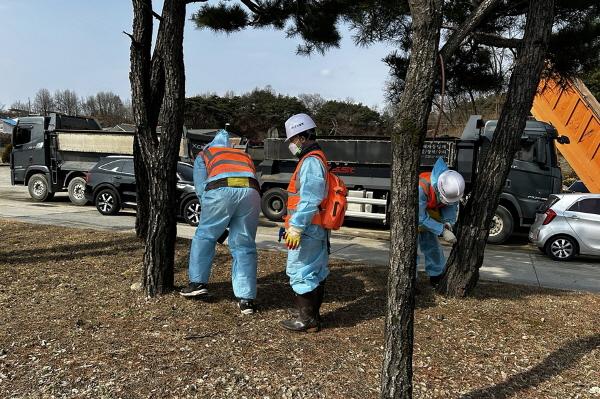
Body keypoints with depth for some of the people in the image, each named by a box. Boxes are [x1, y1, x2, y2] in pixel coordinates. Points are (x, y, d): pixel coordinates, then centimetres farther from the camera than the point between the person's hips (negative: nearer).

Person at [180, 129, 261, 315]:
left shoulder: (203, 155, 30)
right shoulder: (244, 155, 40)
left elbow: (201, 187, 16)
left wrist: (210, 214, 25)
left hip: (221, 190, -3)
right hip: (251, 192, 3)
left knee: (204, 236, 19)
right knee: (244, 247, 10)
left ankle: (198, 282, 20)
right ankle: (246, 299, 8)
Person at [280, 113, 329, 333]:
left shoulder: (311, 161, -15)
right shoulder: (316, 159, 19)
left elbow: (309, 199, -24)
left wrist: (296, 227, -25)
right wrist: (294, 224, 25)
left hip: (307, 229, -11)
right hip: (316, 229, 11)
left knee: (300, 271, -4)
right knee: (315, 271, 16)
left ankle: (306, 319, 4)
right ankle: (311, 314, 27)